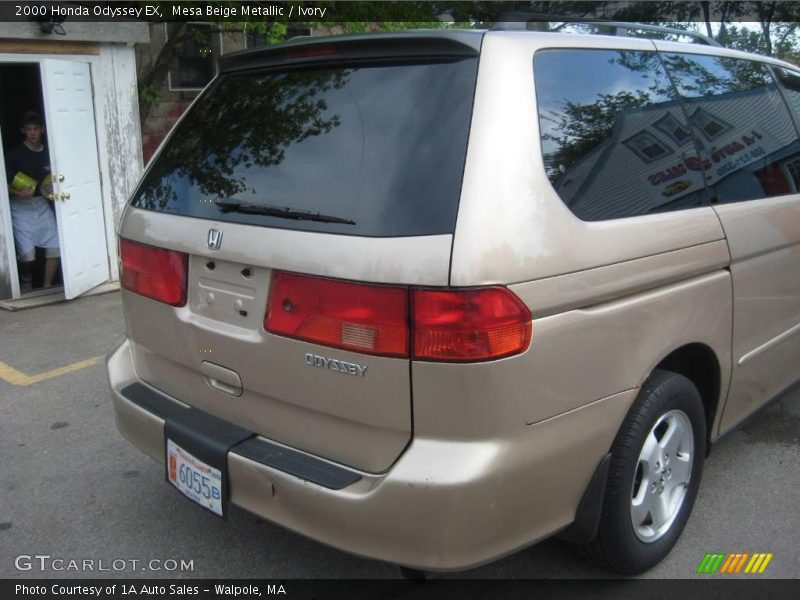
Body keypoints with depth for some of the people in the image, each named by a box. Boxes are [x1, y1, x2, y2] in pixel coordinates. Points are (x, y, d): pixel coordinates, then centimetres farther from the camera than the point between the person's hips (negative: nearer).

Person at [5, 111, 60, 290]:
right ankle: (26, 289, 14)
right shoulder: (15, 154, -7)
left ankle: (47, 287, 9)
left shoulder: (48, 153, 5)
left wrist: (52, 190, -2)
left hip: (42, 205, 4)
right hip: (21, 208, -4)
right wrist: (19, 193, -27)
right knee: (27, 253, -10)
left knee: (56, 247, -5)